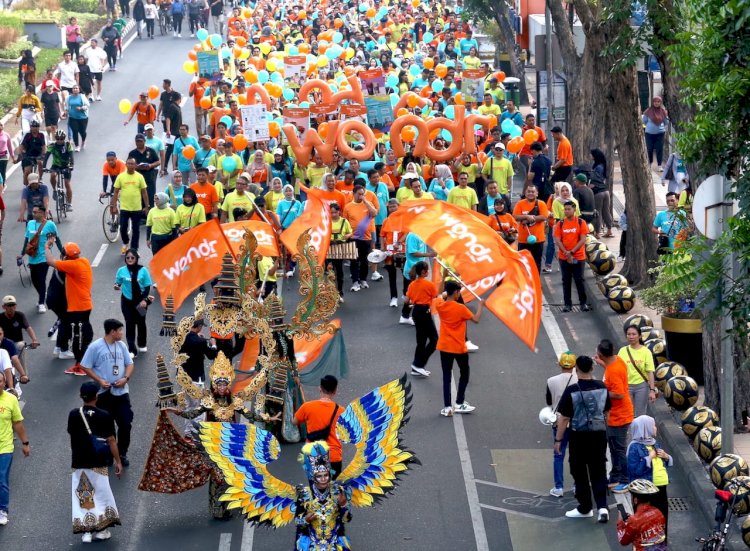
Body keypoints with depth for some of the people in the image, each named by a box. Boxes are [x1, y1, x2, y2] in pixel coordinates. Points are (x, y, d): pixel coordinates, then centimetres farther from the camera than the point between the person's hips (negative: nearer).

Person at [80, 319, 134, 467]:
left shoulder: (121, 346, 5)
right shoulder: (96, 347, -10)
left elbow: (130, 364, 11)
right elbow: (85, 367, -6)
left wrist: (125, 378, -7)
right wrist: (99, 380, -16)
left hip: (121, 392, 4)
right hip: (103, 393, -4)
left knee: (125, 424, 2)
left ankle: (122, 454, 17)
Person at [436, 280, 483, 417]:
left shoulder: (440, 306, -3)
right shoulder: (460, 308, -17)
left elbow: (442, 296, 20)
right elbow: (476, 319, -12)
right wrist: (480, 306, 3)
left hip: (444, 347, 4)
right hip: (459, 348, -4)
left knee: (446, 376, 6)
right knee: (464, 374, 17)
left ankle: (447, 407, 1)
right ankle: (459, 403, 16)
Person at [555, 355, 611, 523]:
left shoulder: (572, 391, -16)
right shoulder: (602, 388, -3)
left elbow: (564, 418, -13)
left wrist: (558, 440, -4)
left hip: (579, 435, -3)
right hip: (599, 433, 3)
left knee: (580, 473, 11)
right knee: (598, 472, 9)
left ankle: (585, 508, 19)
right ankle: (602, 506, -5)